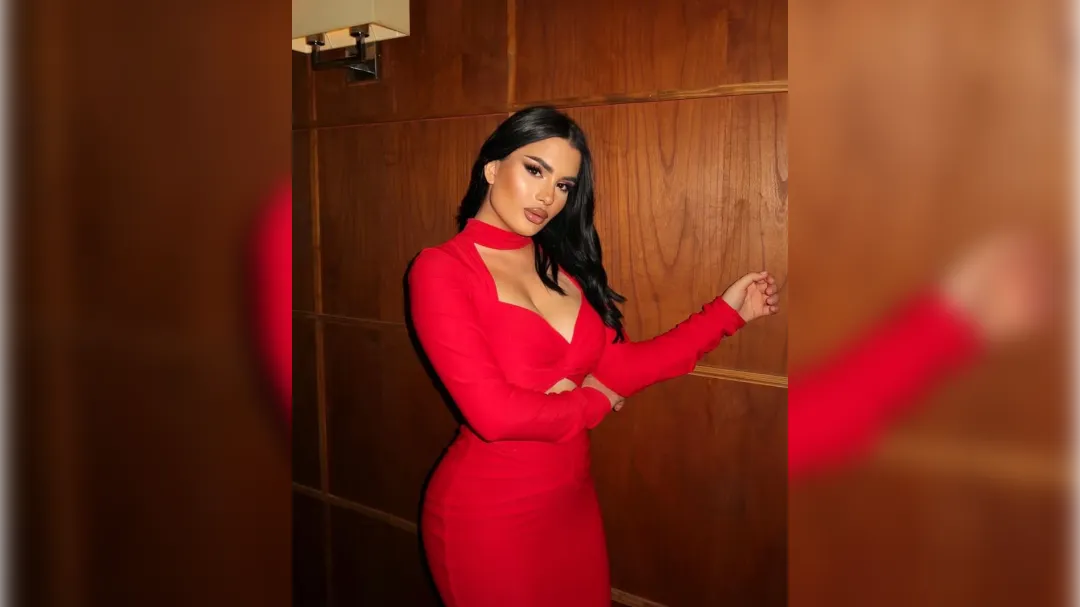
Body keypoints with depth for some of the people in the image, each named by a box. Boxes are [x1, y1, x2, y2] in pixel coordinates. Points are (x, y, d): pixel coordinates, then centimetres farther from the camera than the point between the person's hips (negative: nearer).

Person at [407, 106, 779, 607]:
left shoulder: (560, 265, 5)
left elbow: (616, 366, 0)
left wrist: (725, 313, 1)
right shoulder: (440, 269, -15)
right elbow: (495, 413, -23)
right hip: (488, 514, -6)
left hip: (572, 501, 6)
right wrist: (592, 404, -7)